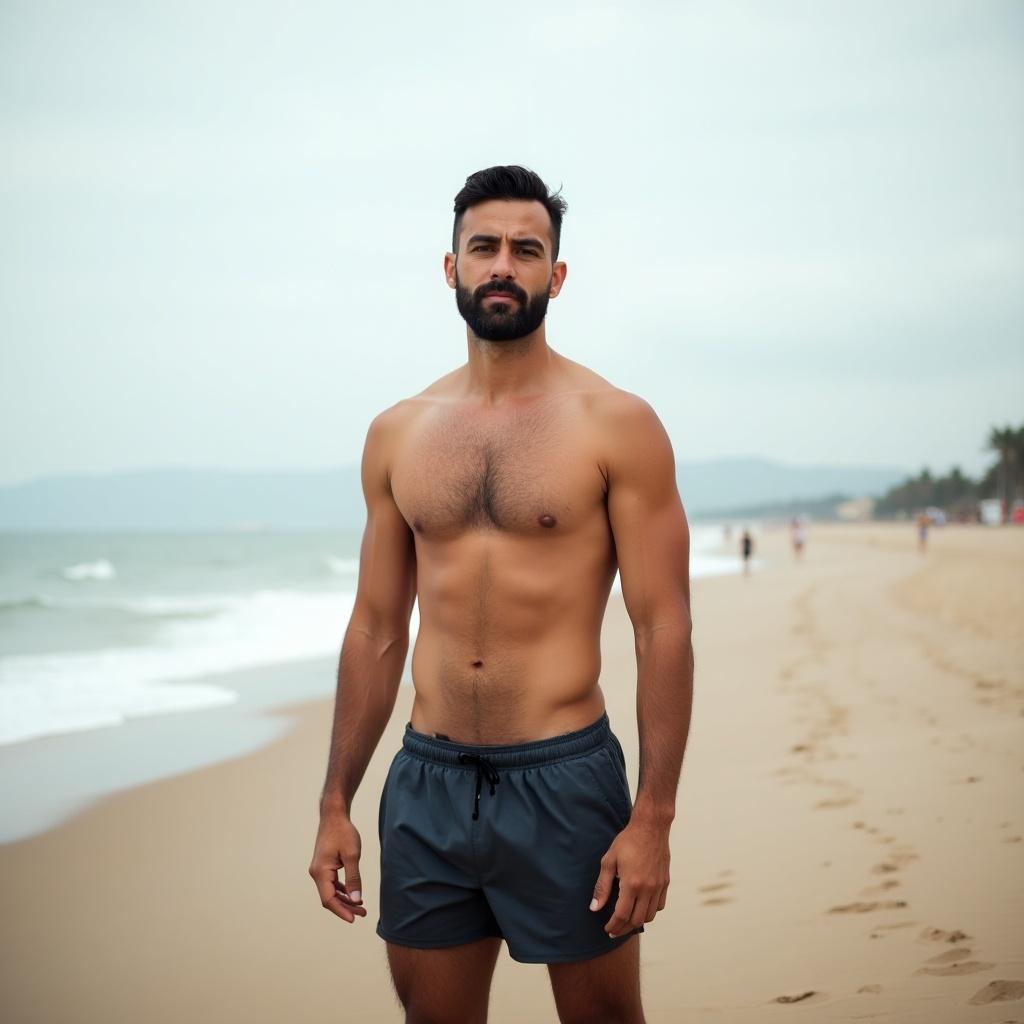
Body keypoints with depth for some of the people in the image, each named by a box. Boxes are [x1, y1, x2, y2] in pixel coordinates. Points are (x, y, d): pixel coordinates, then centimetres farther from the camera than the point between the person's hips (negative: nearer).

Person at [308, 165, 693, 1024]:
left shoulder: (617, 426, -4)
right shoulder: (398, 434, 8)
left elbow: (664, 630, -7)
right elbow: (377, 629, 12)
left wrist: (653, 817, -13)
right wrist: (336, 804, 9)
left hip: (563, 777, -4)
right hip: (427, 783, 4)